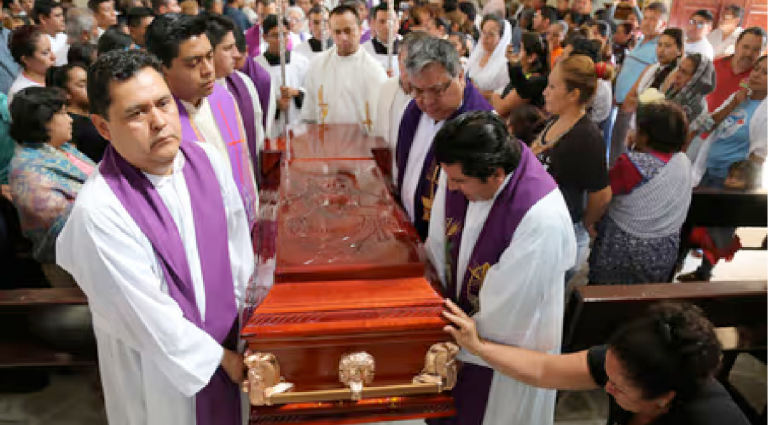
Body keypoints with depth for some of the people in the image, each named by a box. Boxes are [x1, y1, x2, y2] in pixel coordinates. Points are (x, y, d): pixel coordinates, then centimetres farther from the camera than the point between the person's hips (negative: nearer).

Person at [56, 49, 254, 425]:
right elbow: (148, 315, -21)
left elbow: (238, 246, -1)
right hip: (160, 364, -5)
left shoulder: (208, 160, -10)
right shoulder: (99, 211, -26)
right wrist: (221, 356, -12)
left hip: (233, 337, 5)